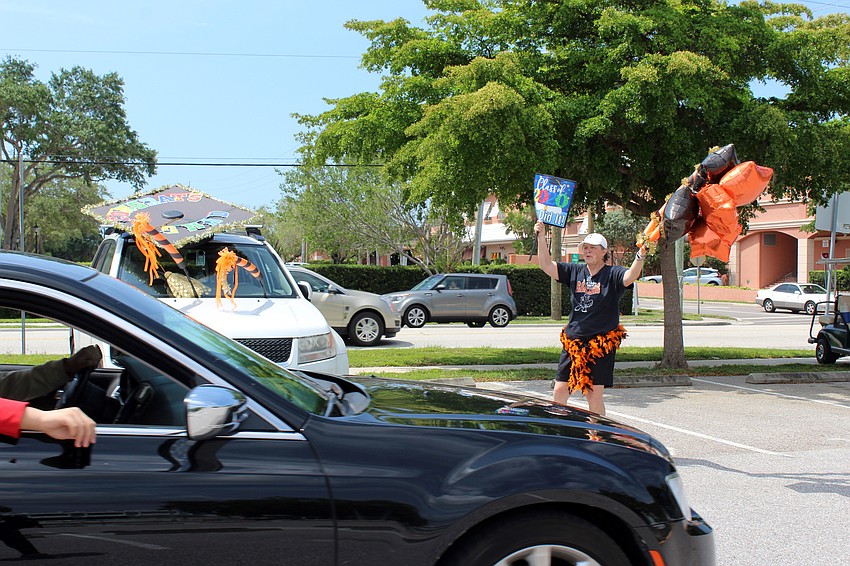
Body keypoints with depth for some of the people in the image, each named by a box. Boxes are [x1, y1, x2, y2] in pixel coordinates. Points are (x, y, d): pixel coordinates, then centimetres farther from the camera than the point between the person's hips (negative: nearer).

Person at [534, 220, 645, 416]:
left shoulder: (613, 274, -5)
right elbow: (547, 266, 5)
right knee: (559, 391, 6)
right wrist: (541, 237, -5)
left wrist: (640, 255, -43)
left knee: (594, 396, -1)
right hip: (572, 342, 5)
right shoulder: (575, 271, 9)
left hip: (601, 345, -4)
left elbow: (631, 276, -24)